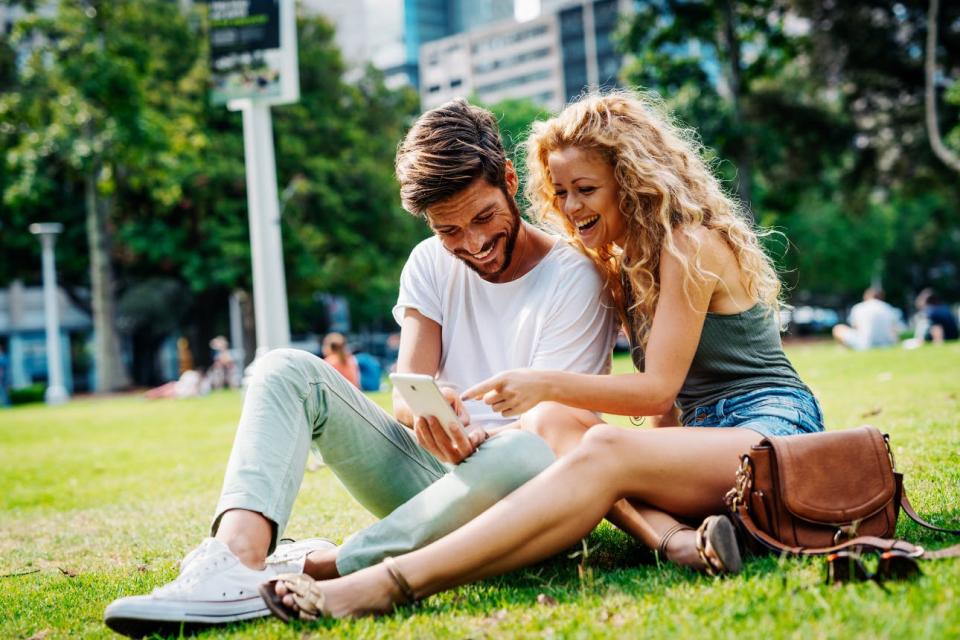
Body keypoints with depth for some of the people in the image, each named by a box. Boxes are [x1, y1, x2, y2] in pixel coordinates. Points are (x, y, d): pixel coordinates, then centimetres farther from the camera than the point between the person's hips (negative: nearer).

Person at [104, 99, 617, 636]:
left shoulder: (574, 278, -8)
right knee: (287, 369, -12)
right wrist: (429, 410, -29)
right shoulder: (432, 263, 7)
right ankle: (237, 561, -38)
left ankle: (318, 567, -32)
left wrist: (476, 440, -36)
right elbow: (406, 394, -3)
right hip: (423, 472, 5)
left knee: (529, 452, -40)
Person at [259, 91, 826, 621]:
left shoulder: (690, 244, -7)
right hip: (706, 436, 8)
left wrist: (547, 385, -21)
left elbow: (658, 389, -13)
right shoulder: (624, 264, 18)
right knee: (557, 429, -18)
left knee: (605, 453, -36)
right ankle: (675, 537, -40)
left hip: (773, 430, -8)